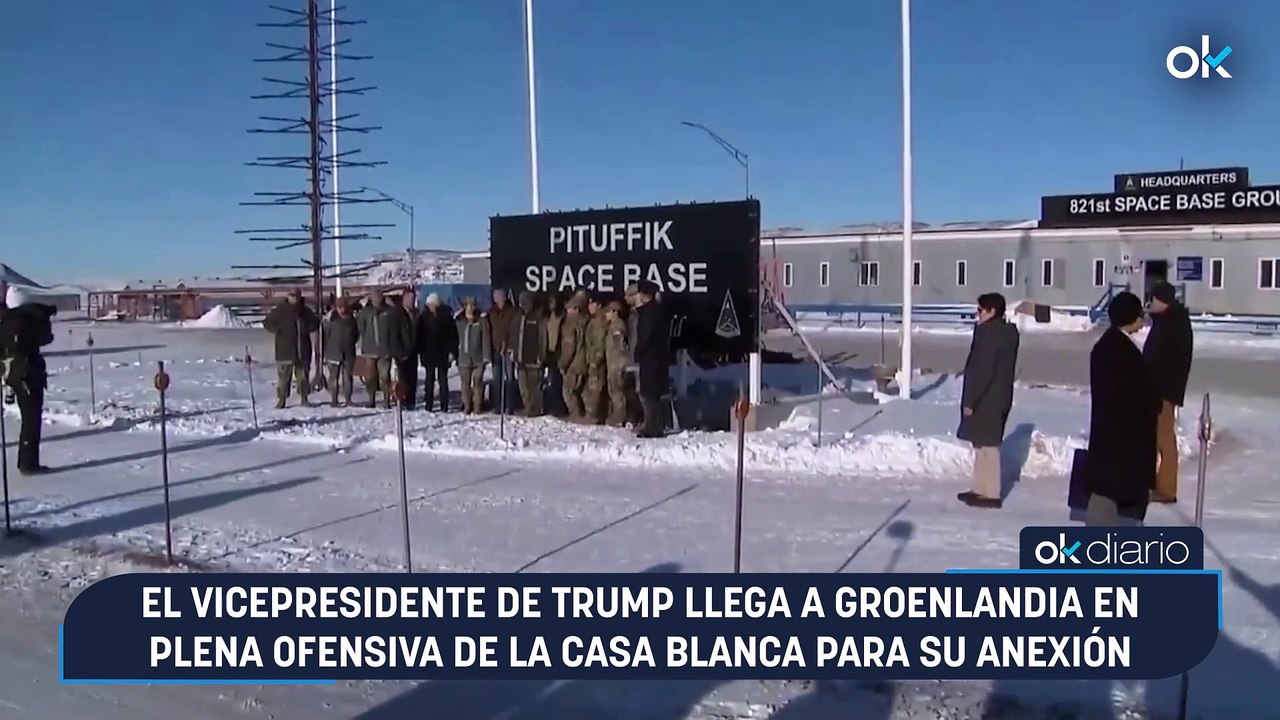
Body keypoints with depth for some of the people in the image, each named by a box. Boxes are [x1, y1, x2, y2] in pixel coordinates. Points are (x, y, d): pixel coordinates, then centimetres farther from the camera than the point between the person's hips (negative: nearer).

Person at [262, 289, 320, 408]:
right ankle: (281, 399, 3)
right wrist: (278, 330, -13)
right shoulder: (279, 311, -2)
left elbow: (315, 323, 21)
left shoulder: (306, 311, 7)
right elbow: (267, 323, 3)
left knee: (303, 374, 9)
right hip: (285, 350, -3)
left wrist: (308, 329, 1)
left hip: (303, 350, 3)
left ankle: (304, 398, 18)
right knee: (284, 375, -4)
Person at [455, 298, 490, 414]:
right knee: (465, 383, 5)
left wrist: (486, 356, -10)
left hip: (478, 358, -3)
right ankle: (466, 406, 11)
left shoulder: (481, 321, 0)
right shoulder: (459, 322, 10)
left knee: (477, 382, -3)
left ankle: (477, 406, 3)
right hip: (464, 358, 3)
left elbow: (485, 339, -4)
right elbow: (456, 339, 12)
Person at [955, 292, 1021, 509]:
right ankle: (980, 489, 23)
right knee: (982, 444, 16)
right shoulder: (1007, 332, 13)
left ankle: (991, 494, 2)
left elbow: (983, 370, -22)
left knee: (987, 445, -4)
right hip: (997, 396, 10)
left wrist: (970, 399, -18)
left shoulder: (989, 332, -18)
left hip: (986, 399, -10)